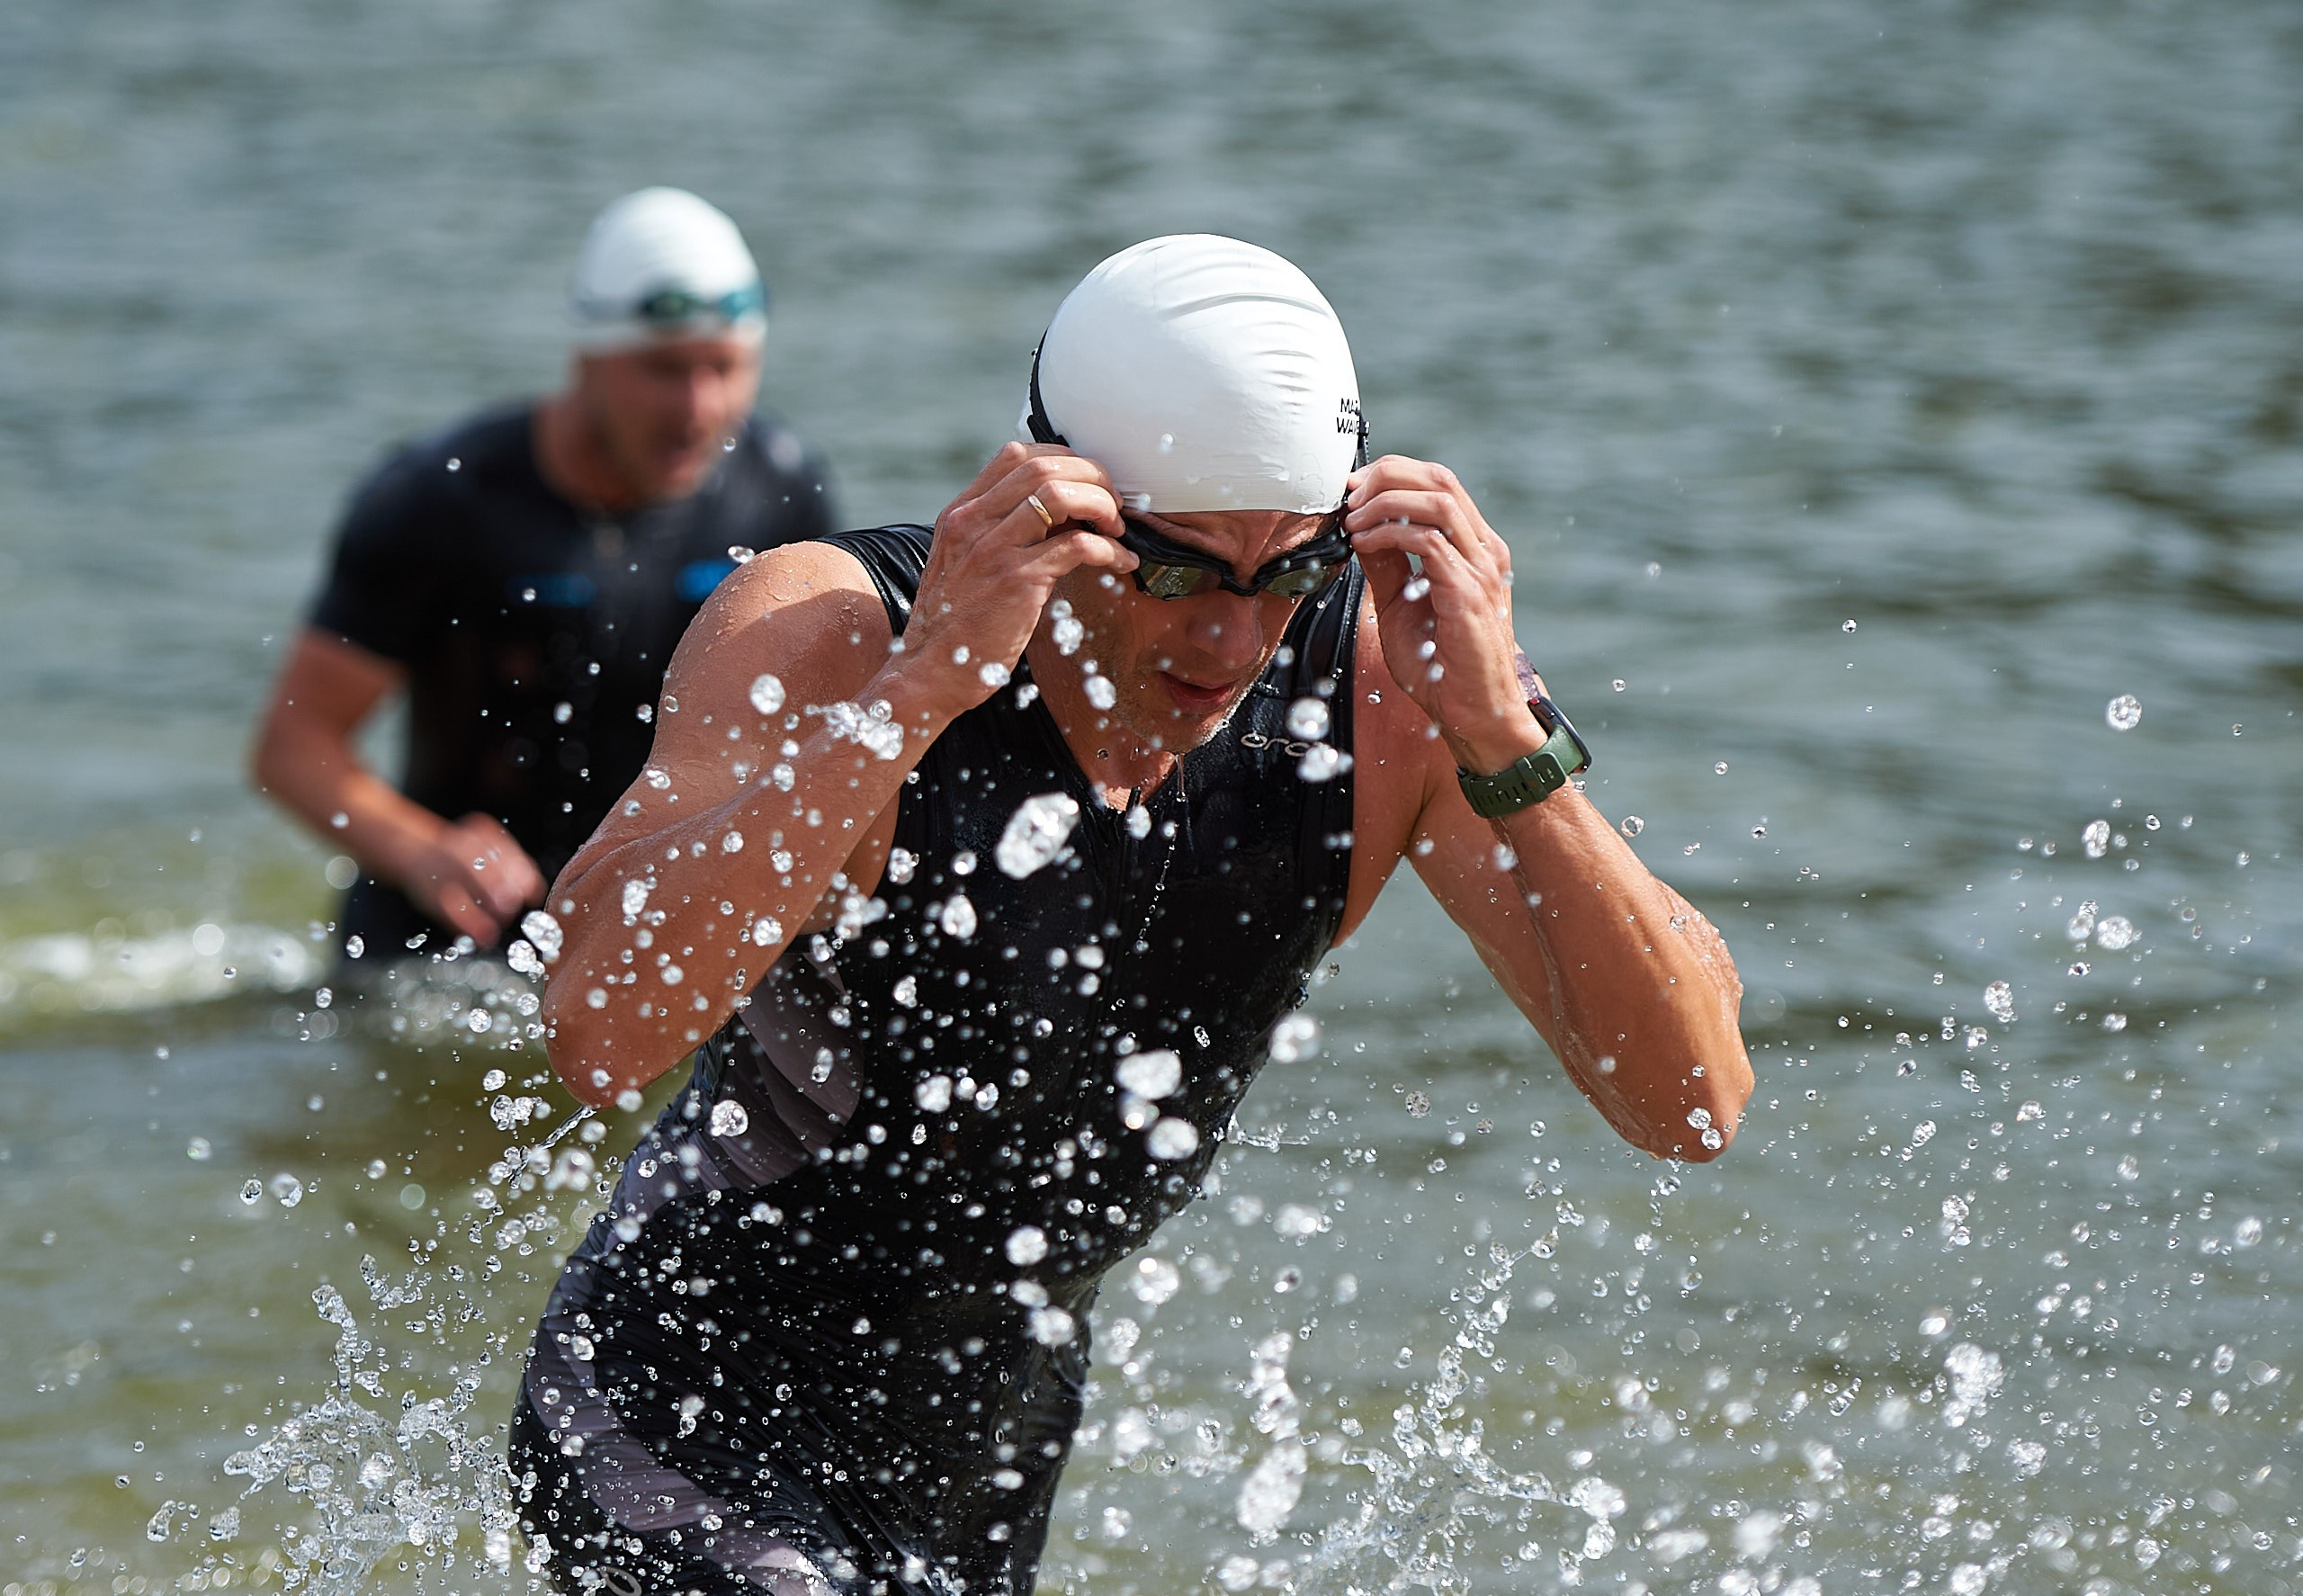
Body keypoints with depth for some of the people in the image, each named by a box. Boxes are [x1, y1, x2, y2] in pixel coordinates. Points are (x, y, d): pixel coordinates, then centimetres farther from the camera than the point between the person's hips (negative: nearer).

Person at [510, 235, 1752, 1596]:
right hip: (679, 1440, -5)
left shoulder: (1382, 683, -15)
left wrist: (1504, 744, -32)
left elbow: (1694, 1102, -20)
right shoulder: (829, 630, -23)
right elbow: (602, 1035, -38)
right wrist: (924, 682, -41)